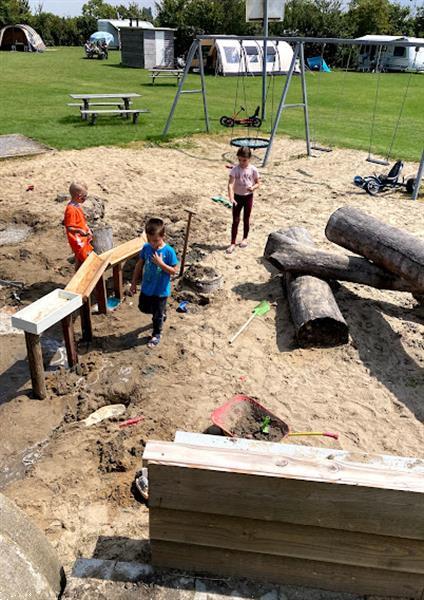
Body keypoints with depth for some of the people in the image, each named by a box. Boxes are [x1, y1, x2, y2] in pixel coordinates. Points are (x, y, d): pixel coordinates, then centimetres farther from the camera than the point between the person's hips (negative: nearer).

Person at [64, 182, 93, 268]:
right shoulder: (71, 209, -24)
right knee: (81, 259, 0)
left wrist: (88, 230, 14)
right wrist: (79, 230, -40)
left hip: (83, 238, 9)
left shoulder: (77, 205, 4)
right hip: (77, 240, -9)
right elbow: (69, 227, -25)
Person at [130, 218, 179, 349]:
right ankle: (162, 312, 49)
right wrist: (134, 282, 6)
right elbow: (139, 265, 3)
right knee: (144, 308, 23)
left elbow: (174, 271, -17)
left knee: (157, 314, 10)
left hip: (161, 290, -5)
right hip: (146, 288, 5)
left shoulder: (169, 251, -22)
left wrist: (161, 263, -30)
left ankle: (156, 335, 33)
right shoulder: (146, 248, -9)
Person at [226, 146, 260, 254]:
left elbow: (257, 183, 1)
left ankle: (245, 238, 34)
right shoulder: (235, 169, -13)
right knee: (235, 220, 0)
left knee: (246, 218, 14)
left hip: (248, 196, 1)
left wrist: (253, 187, -23)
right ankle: (233, 243, 5)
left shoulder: (253, 169, -9)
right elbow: (230, 184, -22)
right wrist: (231, 198, -36)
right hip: (237, 196, -1)